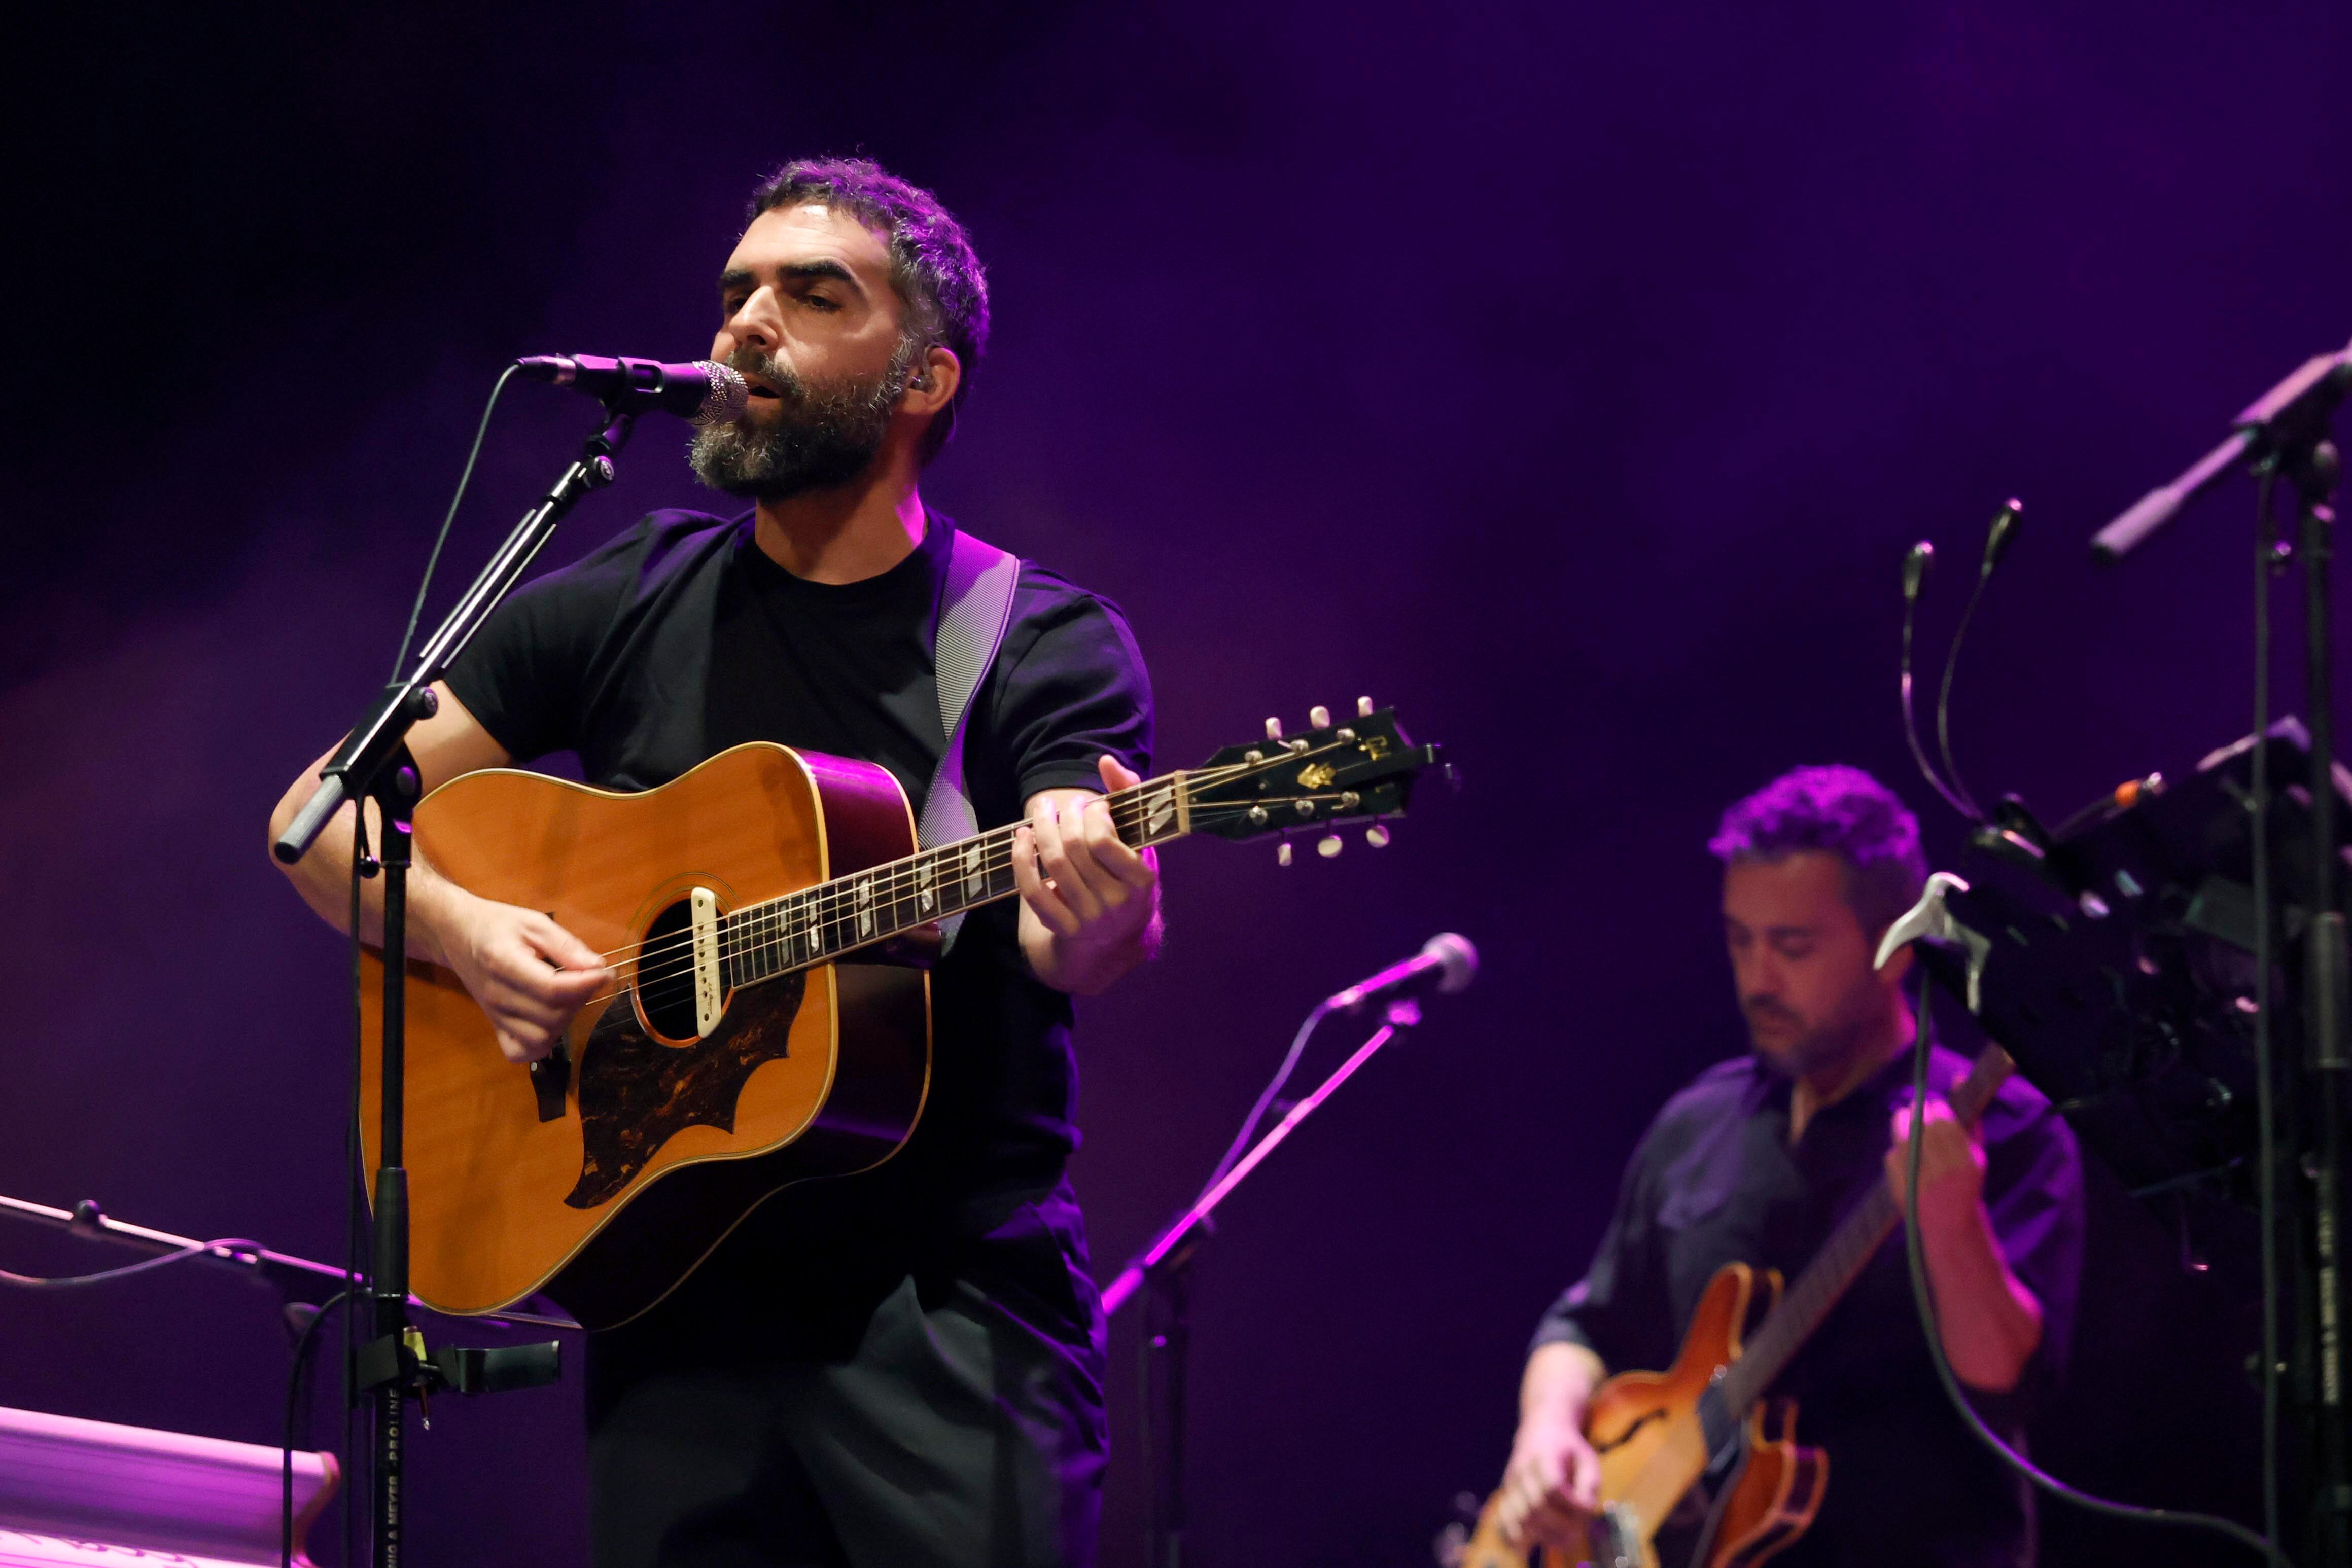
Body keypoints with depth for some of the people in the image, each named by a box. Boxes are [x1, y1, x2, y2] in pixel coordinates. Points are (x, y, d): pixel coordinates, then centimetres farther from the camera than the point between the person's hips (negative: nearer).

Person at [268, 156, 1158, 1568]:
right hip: (679, 1299, 3)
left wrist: (1097, 917, -40)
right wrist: (465, 931, -10)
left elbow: (1077, 946, -16)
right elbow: (322, 815, 10)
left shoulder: (1049, 645, 1)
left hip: (955, 1305, -3)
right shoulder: (628, 608, 9)